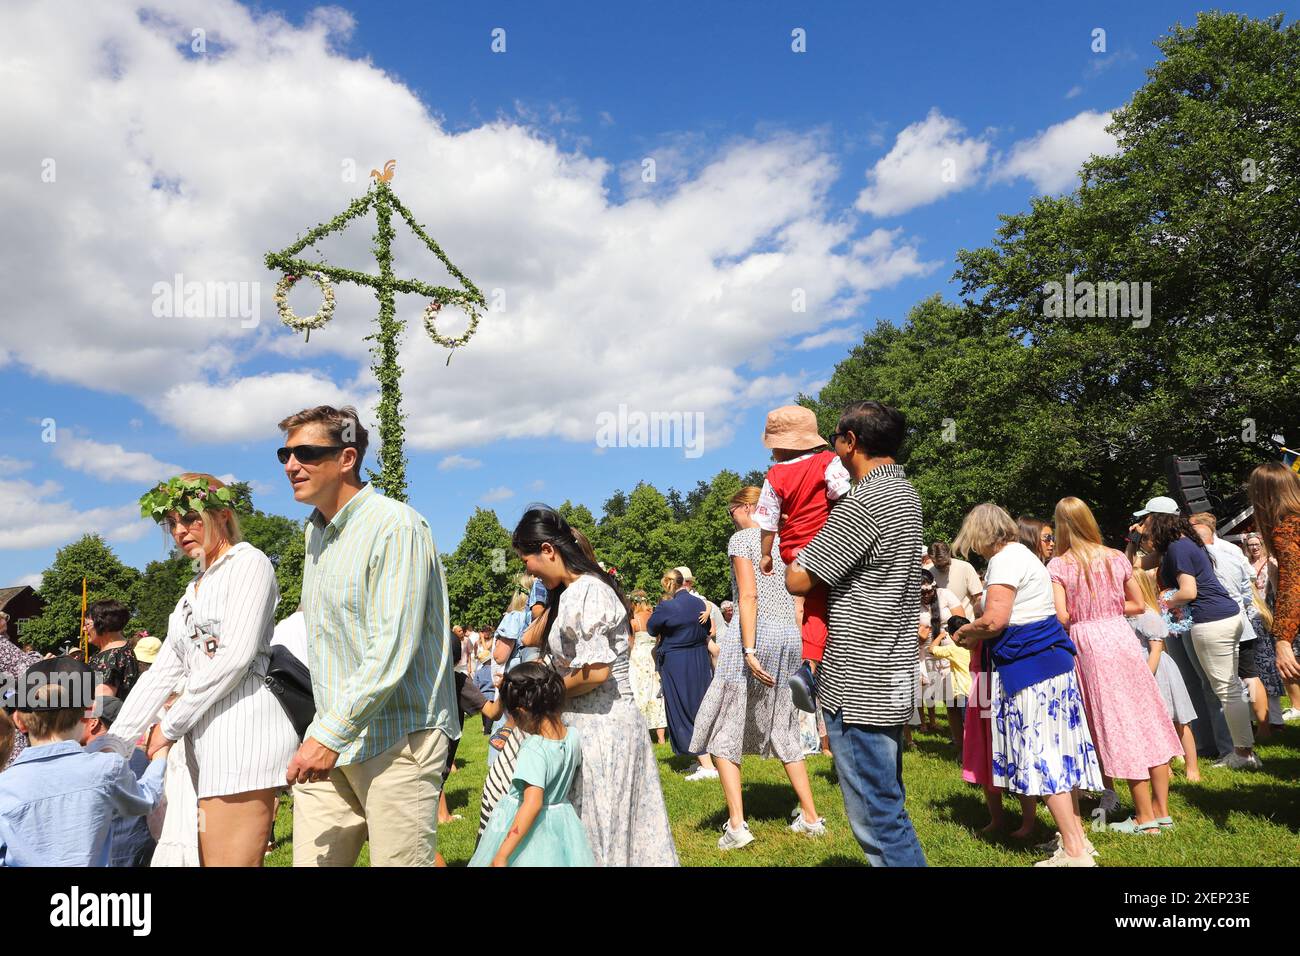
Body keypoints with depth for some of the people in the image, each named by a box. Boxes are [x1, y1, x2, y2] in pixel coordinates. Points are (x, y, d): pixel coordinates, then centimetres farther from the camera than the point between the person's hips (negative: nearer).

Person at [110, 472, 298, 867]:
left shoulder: (249, 563, -1)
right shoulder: (195, 589, 25)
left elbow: (235, 657, -11)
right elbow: (163, 670, 19)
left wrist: (169, 727, -5)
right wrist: (114, 743, 10)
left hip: (244, 732, -8)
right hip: (207, 744, 8)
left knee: (229, 860, -9)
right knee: (206, 857, 7)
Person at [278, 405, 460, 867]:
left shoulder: (395, 526, -14)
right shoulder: (316, 531, 15)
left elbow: (392, 649, -21)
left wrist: (330, 734, -20)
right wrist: (323, 731, 18)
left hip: (397, 738, -8)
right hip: (331, 735, 8)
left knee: (398, 861, -1)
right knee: (310, 859, 7)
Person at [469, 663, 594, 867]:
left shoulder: (533, 749, -27)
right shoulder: (573, 736, -7)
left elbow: (532, 805, -31)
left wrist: (501, 856, -28)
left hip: (528, 829, -6)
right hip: (560, 825, 7)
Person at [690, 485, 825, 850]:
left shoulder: (741, 539, -3)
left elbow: (749, 595, -14)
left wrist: (749, 650, -19)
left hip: (756, 633, -7)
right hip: (789, 635, 7)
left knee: (723, 729, 1)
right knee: (781, 729, 17)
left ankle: (737, 824, -5)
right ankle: (811, 817, 20)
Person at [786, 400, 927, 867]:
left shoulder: (863, 502, -19)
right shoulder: (905, 492, 11)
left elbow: (798, 581, -14)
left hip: (858, 687, -10)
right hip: (893, 676, 10)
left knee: (877, 820, -1)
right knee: (888, 807, 20)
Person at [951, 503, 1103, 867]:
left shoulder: (1005, 559, -13)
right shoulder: (1021, 554, 19)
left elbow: (995, 620, -21)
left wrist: (964, 631, -3)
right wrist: (977, 636, 17)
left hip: (1029, 664, -10)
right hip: (1050, 657, 10)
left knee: (1040, 753, -6)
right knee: (1058, 748, 13)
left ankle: (1073, 850, -3)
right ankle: (1076, 837, 21)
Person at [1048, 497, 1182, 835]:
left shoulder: (1059, 565, -9)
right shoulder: (1116, 558, 5)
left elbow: (1060, 616, -16)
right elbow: (1138, 605, 11)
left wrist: (1079, 616, 5)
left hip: (1088, 644, -4)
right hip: (1122, 637, 4)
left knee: (1119, 725, 2)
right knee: (1148, 717, 11)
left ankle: (1145, 817, 11)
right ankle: (1162, 810, 19)